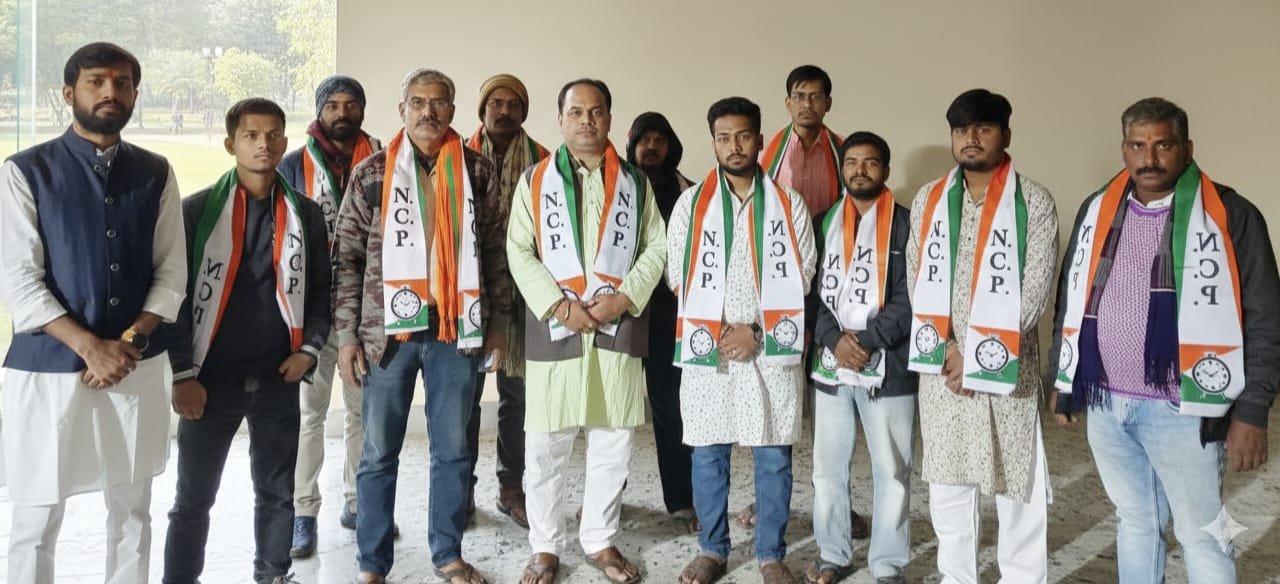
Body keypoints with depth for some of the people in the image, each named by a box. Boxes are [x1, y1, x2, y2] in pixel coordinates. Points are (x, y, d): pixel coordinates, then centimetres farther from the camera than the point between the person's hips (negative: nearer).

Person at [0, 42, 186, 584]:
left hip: (139, 365, 3)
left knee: (132, 509, 13)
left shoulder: (156, 174, 5)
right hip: (48, 366, -2)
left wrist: (130, 342, -11)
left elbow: (171, 272, 2)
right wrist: (91, 347, -16)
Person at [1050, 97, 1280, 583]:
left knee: (1201, 533, 7)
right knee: (1134, 522, 18)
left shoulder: (1230, 216, -7)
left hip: (1180, 411, -4)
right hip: (1105, 406, 4)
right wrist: (1063, 382, 13)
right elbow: (1070, 301, 13)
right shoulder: (1097, 210, 6)